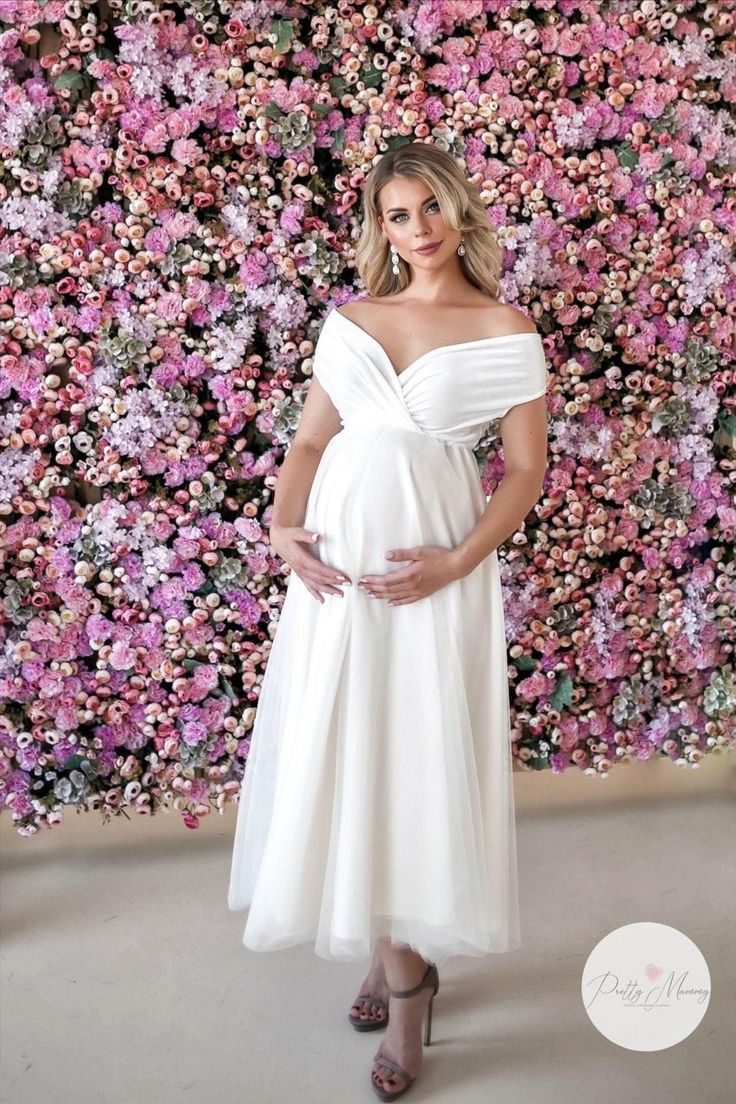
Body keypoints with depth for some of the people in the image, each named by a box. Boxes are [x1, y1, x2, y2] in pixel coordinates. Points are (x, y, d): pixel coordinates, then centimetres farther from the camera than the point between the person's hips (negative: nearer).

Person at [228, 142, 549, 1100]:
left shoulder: (505, 330, -1)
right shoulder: (349, 322, 11)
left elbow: (526, 470, -2)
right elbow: (310, 439, 12)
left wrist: (457, 562, -14)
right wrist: (283, 528, -5)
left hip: (431, 564, -4)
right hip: (339, 558, 4)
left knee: (417, 758, 0)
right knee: (342, 755, 7)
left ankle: (407, 968, 17)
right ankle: (397, 957, 24)